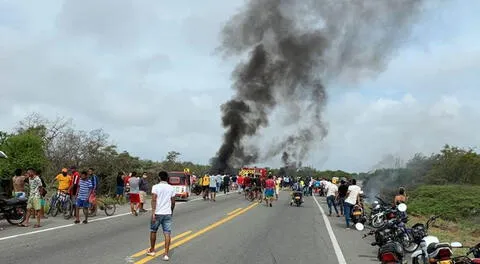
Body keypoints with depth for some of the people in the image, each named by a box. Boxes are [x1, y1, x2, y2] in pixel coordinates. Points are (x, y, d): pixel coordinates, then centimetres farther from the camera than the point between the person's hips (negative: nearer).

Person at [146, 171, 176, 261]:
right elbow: (173, 202, 8)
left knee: (153, 231, 17)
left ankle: (152, 250, 30)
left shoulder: (155, 187, -5)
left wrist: (153, 213, -16)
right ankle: (166, 254, -4)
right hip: (167, 214, 2)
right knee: (167, 233, 0)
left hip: (157, 213, -2)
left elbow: (154, 200, -14)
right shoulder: (171, 188, 5)